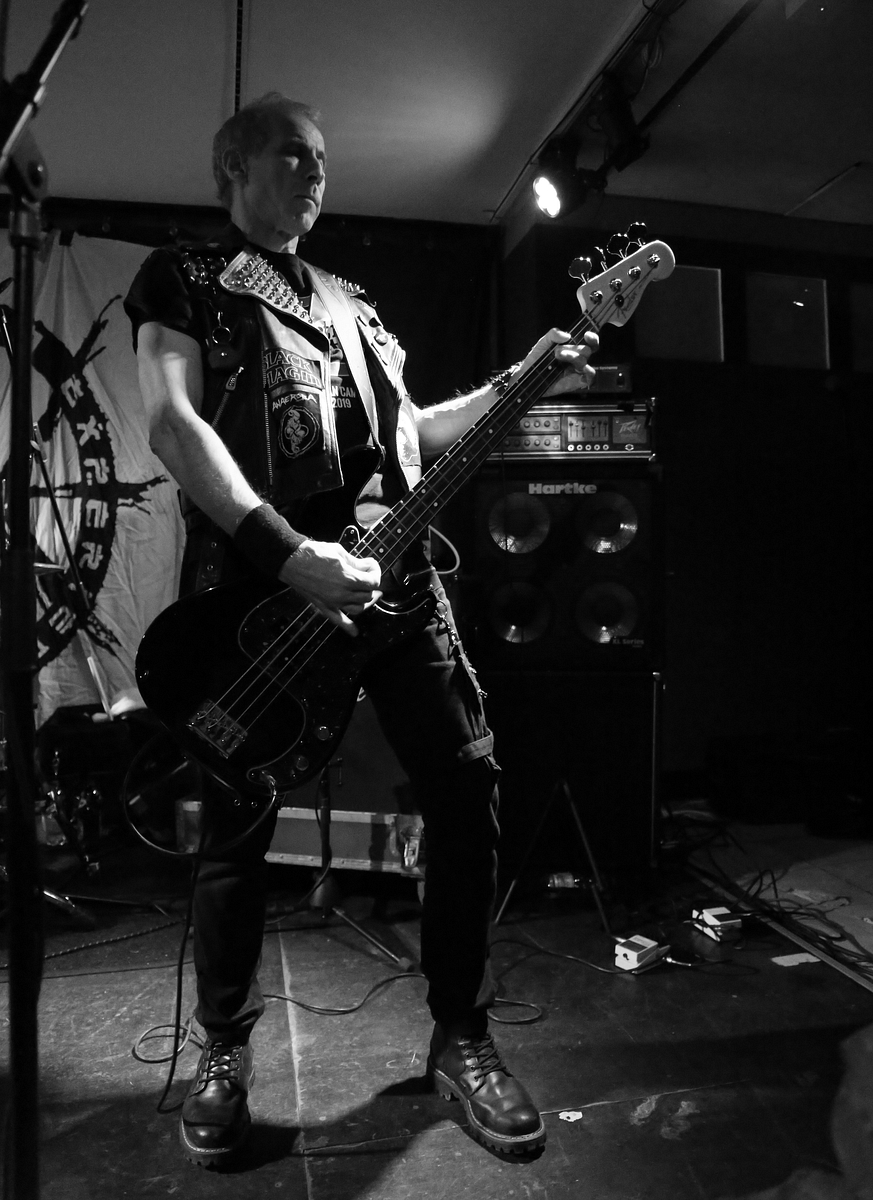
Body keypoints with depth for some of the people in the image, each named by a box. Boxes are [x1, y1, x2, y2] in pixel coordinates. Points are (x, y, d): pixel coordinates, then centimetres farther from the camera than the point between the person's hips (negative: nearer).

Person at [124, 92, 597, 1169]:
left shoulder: (348, 305, 28)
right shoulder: (184, 277, 9)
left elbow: (407, 430, 27)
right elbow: (172, 424, -8)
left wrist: (519, 382, 15)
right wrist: (291, 554, -21)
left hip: (387, 565, 5)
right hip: (253, 579, -5)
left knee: (466, 782, -3)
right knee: (237, 820, 0)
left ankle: (460, 1034, 16)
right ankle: (225, 1049, 24)